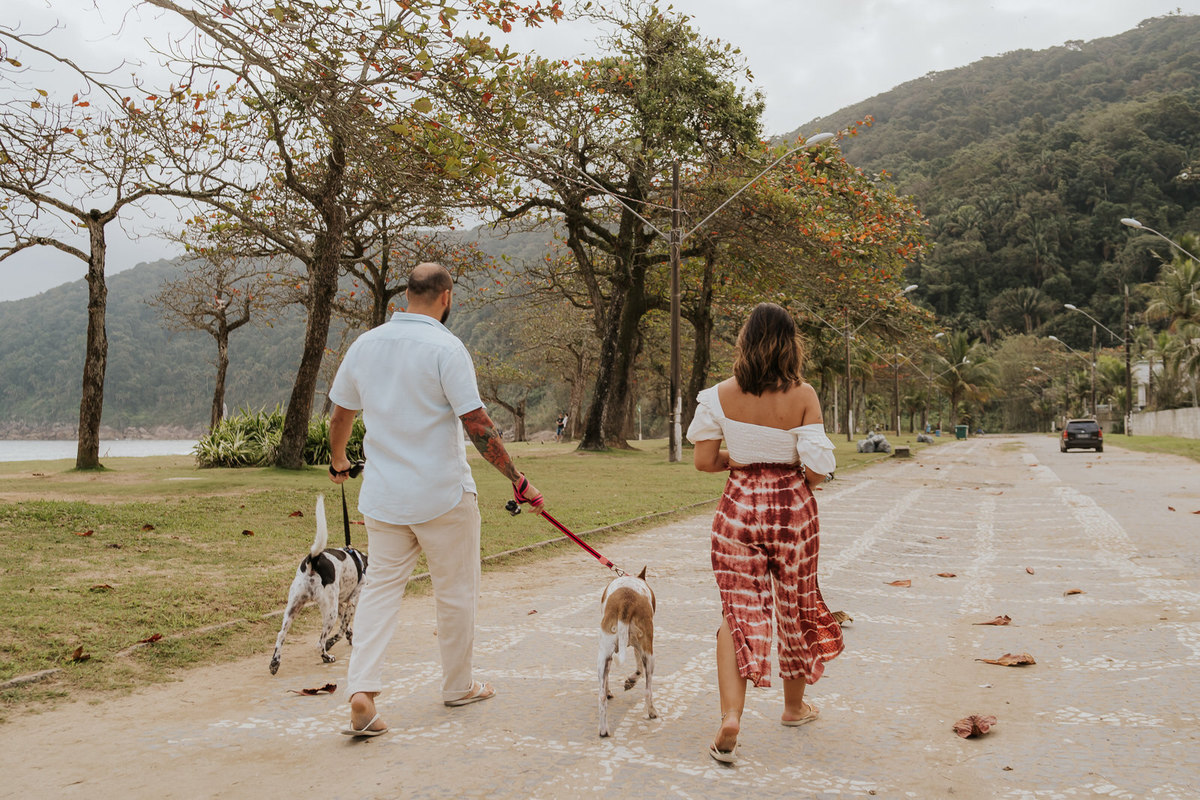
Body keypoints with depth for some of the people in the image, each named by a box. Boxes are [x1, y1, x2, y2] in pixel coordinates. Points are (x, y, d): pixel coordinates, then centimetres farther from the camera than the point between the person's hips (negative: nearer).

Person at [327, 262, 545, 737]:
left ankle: (361, 689, -3)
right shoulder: (445, 348, -13)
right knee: (456, 592, 11)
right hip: (443, 496, -5)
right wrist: (518, 481, -11)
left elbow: (340, 416, 14)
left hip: (382, 496, 5)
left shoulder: (365, 344, 5)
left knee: (381, 587, 11)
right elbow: (477, 425, -17)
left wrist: (338, 463, 31)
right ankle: (458, 687, 25)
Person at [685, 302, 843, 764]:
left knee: (739, 611, 5)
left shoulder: (722, 395, -9)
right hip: (793, 506, 0)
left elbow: (704, 461, -5)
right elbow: (817, 467, -15)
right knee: (795, 605, 17)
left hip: (739, 507, 0)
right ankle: (795, 705, 35)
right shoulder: (802, 396, -12)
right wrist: (799, 472, 7)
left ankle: (730, 715, -12)